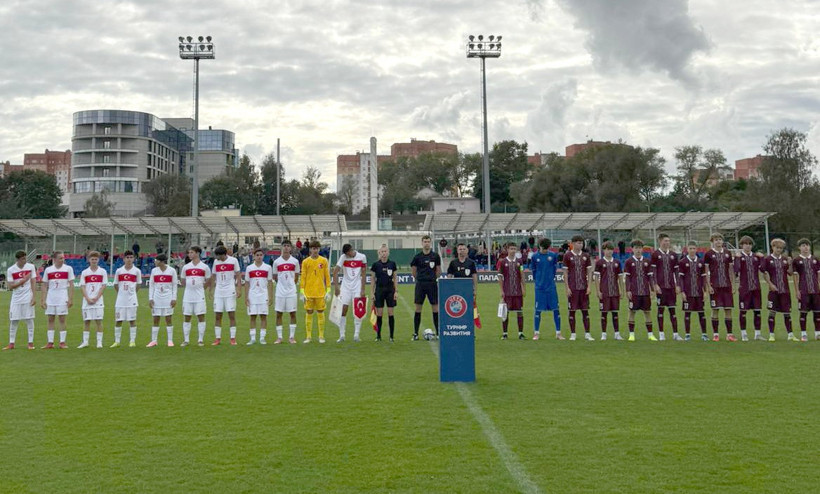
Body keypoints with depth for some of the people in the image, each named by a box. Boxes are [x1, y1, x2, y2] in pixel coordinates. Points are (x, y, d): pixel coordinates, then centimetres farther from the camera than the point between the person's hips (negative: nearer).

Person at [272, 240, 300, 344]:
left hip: (291, 291, 0)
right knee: (278, 314, 1)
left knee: (293, 313, 2)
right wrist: (282, 284, 7)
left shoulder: (295, 261, 2)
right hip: (280, 291, 0)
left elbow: (296, 277, 11)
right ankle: (279, 337, 9)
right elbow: (275, 277, 11)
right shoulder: (276, 262, 2)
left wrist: (291, 285, 6)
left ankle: (292, 337, 9)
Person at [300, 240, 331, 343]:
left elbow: (327, 276, 6)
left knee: (320, 313, 3)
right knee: (309, 313, 3)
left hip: (320, 292, 0)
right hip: (308, 292, 0)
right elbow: (303, 277, 4)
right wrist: (302, 292, -2)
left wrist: (328, 291, 0)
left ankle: (321, 336, 11)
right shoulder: (305, 262, 3)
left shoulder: (324, 261, 4)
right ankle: (308, 336, 9)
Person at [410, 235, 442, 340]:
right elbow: (413, 270, 9)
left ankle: (438, 332, 8)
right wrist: (420, 279, 8)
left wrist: (433, 278, 10)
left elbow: (438, 270, 10)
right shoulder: (417, 256, 1)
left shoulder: (435, 256, 2)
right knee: (418, 308, 1)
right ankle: (415, 333, 6)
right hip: (420, 284, 0)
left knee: (435, 308, 1)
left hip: (432, 284, 0)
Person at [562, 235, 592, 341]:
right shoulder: (568, 256, 0)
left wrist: (589, 286, 0)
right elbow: (565, 272, 0)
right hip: (572, 288, -2)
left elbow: (589, 272, 8)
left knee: (585, 310, 3)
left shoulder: (586, 256, 7)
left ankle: (587, 334, 7)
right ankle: (573, 334, 8)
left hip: (584, 287, 2)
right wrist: (567, 288, -6)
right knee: (572, 310, 1)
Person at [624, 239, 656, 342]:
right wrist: (628, 290, -6)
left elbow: (650, 277, 11)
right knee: (632, 311, 0)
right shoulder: (629, 262, 1)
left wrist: (652, 289, 5)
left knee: (648, 311, 4)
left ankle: (650, 334, 10)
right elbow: (627, 277, 0)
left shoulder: (646, 262, 9)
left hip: (645, 291, 3)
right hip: (634, 292, -3)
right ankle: (631, 334, 7)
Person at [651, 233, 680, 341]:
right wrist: (656, 285, -10)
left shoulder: (673, 255, 11)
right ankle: (661, 334, 7)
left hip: (671, 286, 3)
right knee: (661, 309, 1)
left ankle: (675, 334, 6)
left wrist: (677, 285, 6)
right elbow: (653, 271, -3)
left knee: (672, 309, 4)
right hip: (660, 286, -3)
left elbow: (676, 271, 12)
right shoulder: (655, 254, 0)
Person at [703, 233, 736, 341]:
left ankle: (729, 334, 7)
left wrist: (732, 285, 9)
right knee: (715, 309, -1)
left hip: (727, 285, 3)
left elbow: (730, 270, 14)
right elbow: (706, 271, -1)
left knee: (728, 309, 3)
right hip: (715, 286, -3)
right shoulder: (708, 254, 1)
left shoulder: (727, 253, 11)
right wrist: (709, 286, -8)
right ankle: (715, 334, 6)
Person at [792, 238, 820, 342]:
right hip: (803, 291, -3)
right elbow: (796, 277, 0)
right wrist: (797, 290, -6)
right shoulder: (796, 260, 1)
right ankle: (803, 334, 6)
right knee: (803, 312, -1)